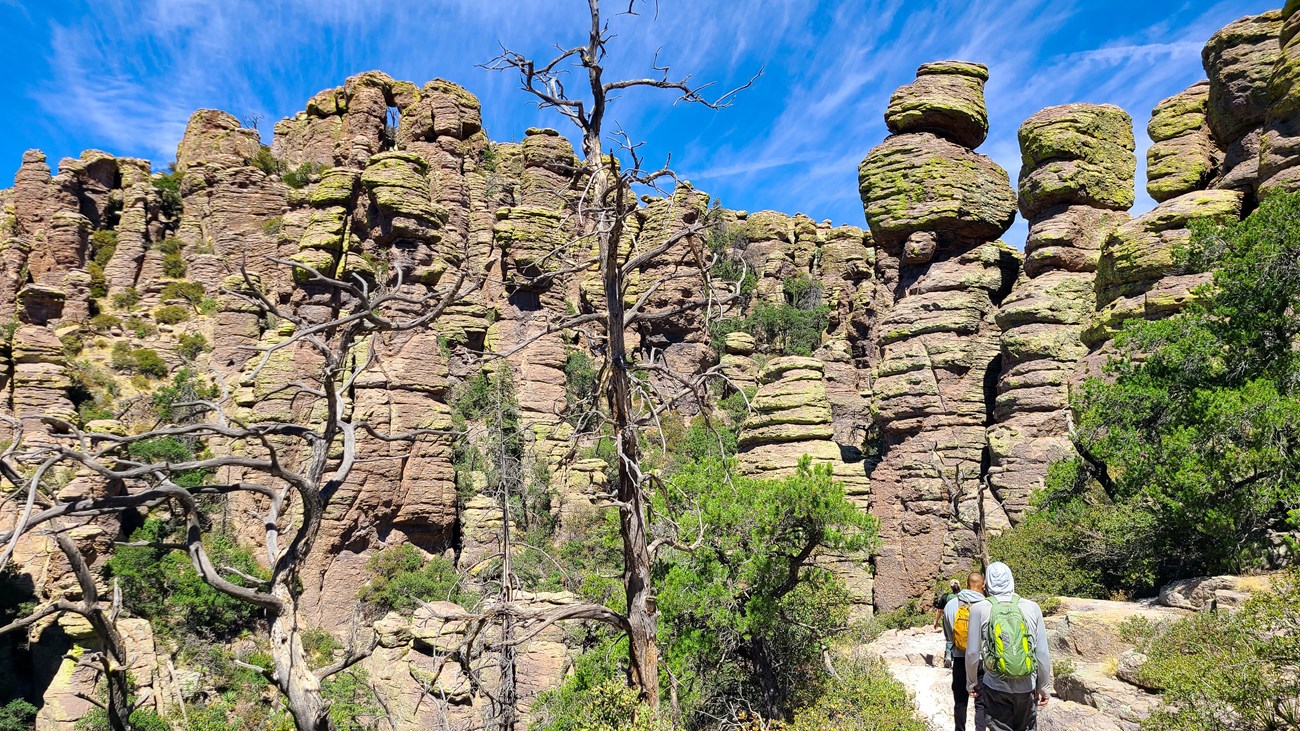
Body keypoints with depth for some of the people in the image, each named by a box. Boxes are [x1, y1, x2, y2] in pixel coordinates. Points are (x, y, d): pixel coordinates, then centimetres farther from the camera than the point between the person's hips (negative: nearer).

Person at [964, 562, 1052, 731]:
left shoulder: (979, 609, -8)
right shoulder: (1032, 608, -4)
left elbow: (972, 653, -5)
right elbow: (1043, 653, -1)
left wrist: (971, 684, 10)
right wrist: (1043, 686, 11)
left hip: (996, 687, -2)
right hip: (1027, 687, 2)